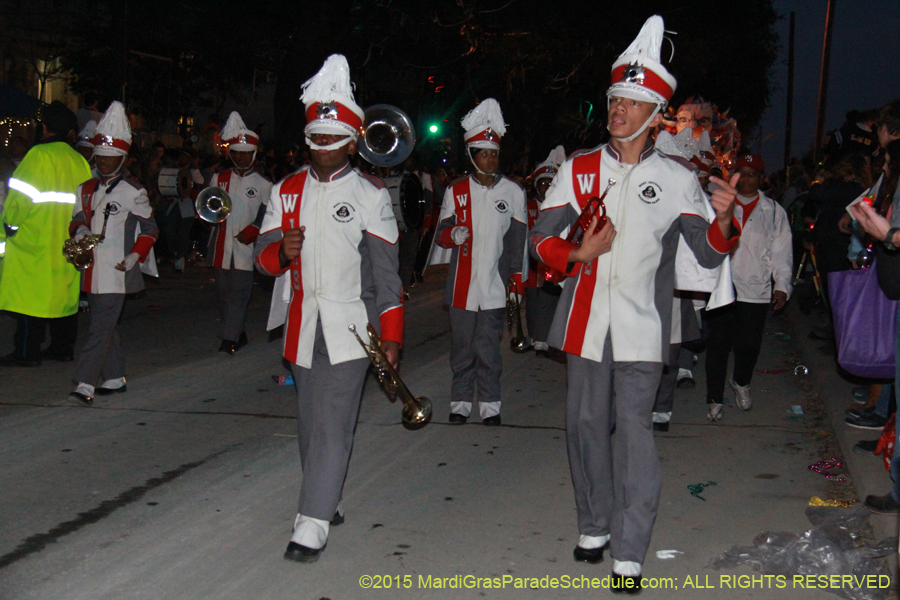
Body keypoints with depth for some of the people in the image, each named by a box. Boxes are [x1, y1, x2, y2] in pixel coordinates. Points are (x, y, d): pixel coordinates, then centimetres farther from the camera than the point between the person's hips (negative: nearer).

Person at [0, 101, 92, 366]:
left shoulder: (38, 155, -11)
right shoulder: (79, 161, 7)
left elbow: (22, 196, -13)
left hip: (35, 241, -6)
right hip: (68, 241, 6)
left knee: (30, 293, -2)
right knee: (64, 291, 12)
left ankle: (27, 352, -2)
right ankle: (63, 347, 18)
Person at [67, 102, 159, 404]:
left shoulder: (133, 191, -3)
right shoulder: (86, 189, 14)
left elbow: (150, 229, 0)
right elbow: (78, 219, 16)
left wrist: (134, 257, -12)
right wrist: (79, 230, -8)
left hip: (117, 271, -6)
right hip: (92, 270, 7)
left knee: (102, 327, -11)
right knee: (105, 325, 14)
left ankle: (85, 385, -14)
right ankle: (115, 379, 25)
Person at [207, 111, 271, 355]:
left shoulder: (263, 184, 3)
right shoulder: (219, 178, 13)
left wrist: (251, 232, -15)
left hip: (246, 250, -4)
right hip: (221, 249, 4)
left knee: (238, 295, -9)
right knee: (223, 295, 9)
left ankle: (229, 342, -11)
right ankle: (238, 335, 23)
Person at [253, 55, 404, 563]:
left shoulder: (370, 194, -2)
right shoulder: (287, 191, 9)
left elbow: (387, 270, -2)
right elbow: (264, 257, 9)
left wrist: (391, 335, -5)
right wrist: (283, 249, -16)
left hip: (351, 327, -5)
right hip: (304, 325, 5)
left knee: (333, 424, -9)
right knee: (311, 420, 14)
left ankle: (313, 525, -8)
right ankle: (328, 500, 32)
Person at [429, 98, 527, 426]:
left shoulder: (513, 192, 6)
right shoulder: (456, 191, 7)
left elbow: (517, 240, 7)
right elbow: (442, 234, 10)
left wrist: (517, 281, 2)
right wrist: (453, 235, -14)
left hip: (495, 285, -1)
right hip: (462, 284, 1)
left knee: (488, 347, -2)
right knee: (462, 346, 5)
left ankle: (490, 405, 10)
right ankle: (460, 403, 17)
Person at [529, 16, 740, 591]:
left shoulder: (677, 179, -1)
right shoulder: (579, 169, 4)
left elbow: (709, 254, 1)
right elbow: (540, 237, 6)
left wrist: (723, 219, -20)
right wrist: (578, 254, -13)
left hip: (641, 326, -3)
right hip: (587, 319, 3)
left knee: (634, 428, -6)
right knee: (586, 424, 12)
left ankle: (630, 554, 3)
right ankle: (595, 527, 32)